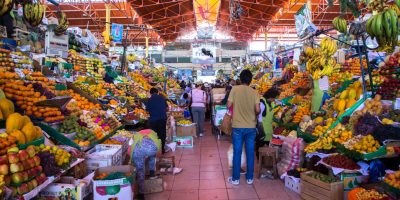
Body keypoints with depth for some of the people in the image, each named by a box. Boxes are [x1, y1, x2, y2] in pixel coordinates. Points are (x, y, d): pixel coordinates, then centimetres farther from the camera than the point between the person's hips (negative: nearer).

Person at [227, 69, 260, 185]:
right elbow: (257, 110, -10)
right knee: (250, 153, 12)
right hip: (251, 127, 2)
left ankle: (235, 178, 17)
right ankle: (249, 178, 22)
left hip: (238, 126, -1)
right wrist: (254, 115, 12)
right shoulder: (254, 92, -2)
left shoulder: (235, 89, -6)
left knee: (237, 153, 8)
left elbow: (229, 105, -8)